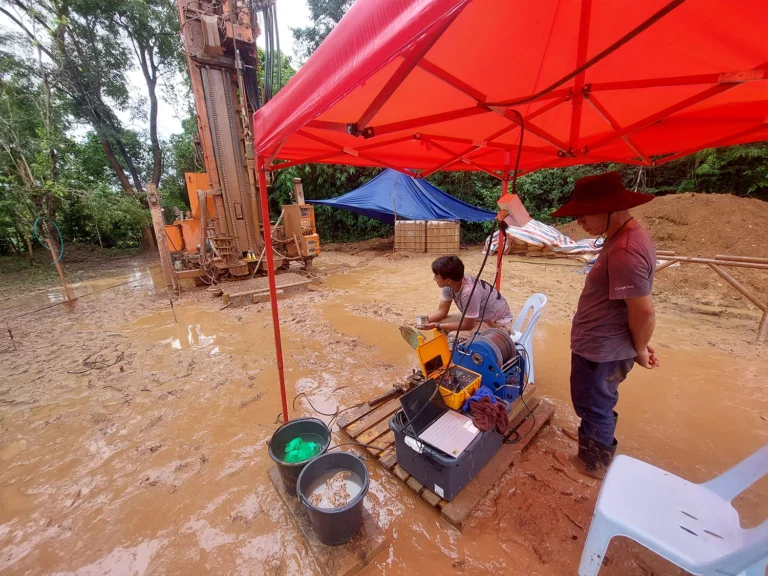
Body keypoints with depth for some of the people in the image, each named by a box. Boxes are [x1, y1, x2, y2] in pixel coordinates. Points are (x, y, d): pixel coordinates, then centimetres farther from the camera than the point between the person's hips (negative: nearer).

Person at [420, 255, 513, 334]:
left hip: (498, 323, -7)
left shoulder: (469, 291, -37)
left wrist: (437, 325, -25)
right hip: (480, 317, 7)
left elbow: (468, 325, -26)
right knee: (442, 323, -9)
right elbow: (442, 311, -4)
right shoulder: (449, 285, -14)